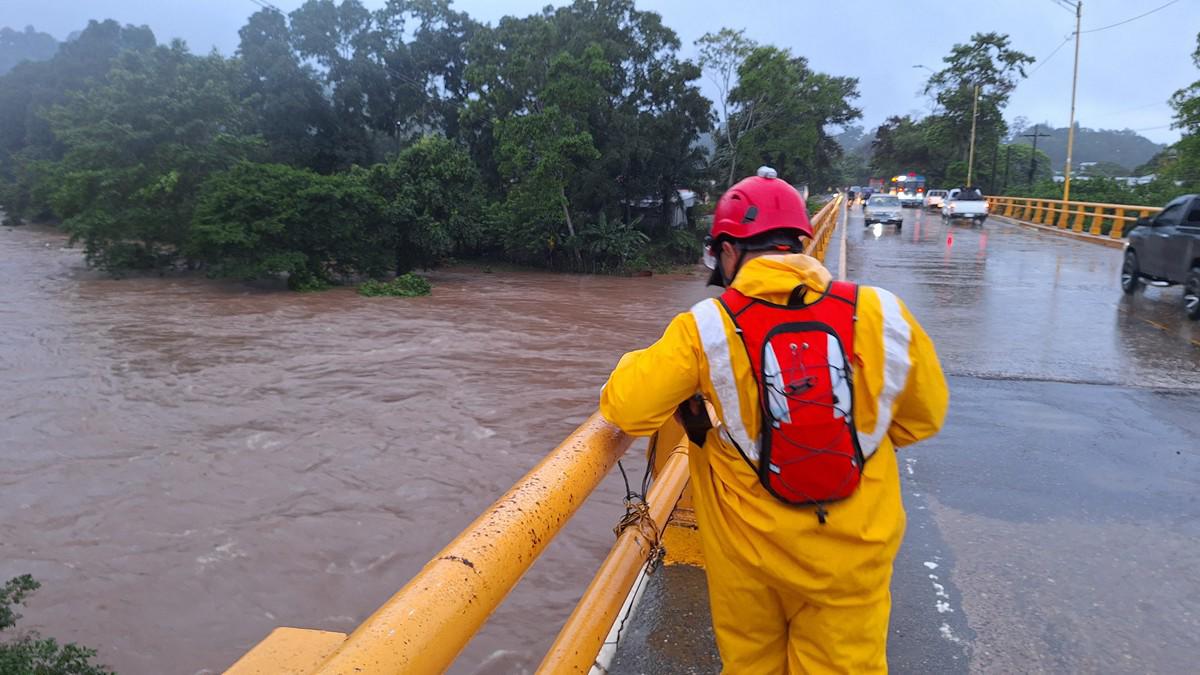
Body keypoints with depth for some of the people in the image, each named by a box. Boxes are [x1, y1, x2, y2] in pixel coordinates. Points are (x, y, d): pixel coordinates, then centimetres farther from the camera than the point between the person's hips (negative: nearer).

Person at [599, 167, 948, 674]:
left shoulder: (706, 328, -17)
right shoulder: (883, 315, -11)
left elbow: (626, 408, -16)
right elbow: (924, 416, 3)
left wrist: (642, 364, 5)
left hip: (748, 553, -1)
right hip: (852, 553, 1)